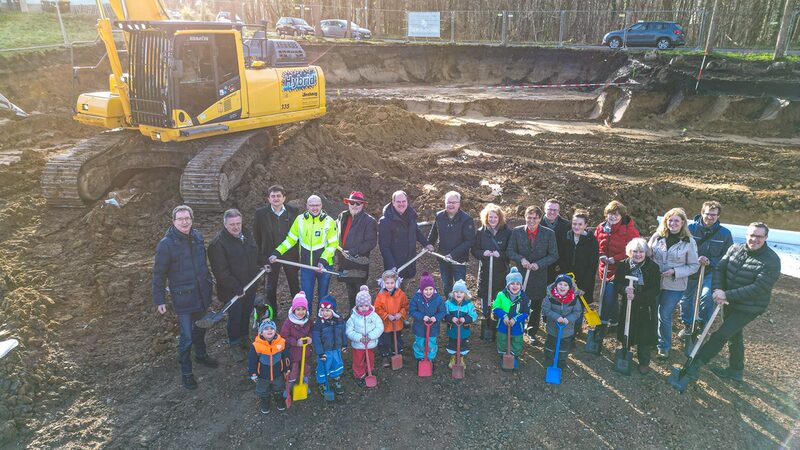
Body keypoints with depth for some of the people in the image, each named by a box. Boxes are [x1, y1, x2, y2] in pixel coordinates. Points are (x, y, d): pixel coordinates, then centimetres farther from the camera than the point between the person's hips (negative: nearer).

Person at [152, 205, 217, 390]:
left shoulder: (197, 237, -2)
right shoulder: (166, 244, -19)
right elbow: (159, 274, -12)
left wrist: (208, 283, 18)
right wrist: (159, 300, -10)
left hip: (202, 294, 6)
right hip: (183, 298, -6)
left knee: (200, 328, 25)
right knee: (186, 337, 1)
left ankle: (201, 355, 49)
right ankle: (186, 372, 22)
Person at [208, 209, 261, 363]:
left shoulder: (246, 235, 3)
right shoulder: (218, 244, -22)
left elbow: (255, 254, 22)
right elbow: (220, 271, -24)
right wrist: (237, 288, -24)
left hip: (250, 286, 6)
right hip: (232, 290, -6)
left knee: (246, 314, 21)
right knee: (235, 317, 9)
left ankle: (245, 339, 42)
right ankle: (234, 345, 30)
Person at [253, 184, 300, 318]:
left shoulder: (292, 212, -6)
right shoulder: (261, 213, -7)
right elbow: (256, 236, -1)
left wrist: (296, 254, -1)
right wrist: (260, 256, -3)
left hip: (290, 254, 0)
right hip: (269, 256, 0)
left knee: (294, 286, 11)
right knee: (270, 288, 14)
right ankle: (272, 314, 30)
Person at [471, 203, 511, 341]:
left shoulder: (507, 232, -1)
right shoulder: (480, 232, 4)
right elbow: (474, 250, 7)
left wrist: (500, 254, -16)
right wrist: (483, 253, -13)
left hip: (501, 273, -1)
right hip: (485, 272, 1)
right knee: (485, 304, 5)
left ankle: (499, 329, 14)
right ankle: (486, 331, 17)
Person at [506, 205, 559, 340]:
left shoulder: (549, 233, -6)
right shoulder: (517, 232, -3)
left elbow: (554, 255, -4)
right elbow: (510, 251, 1)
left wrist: (539, 264, -18)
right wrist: (521, 259, -18)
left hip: (539, 275, 0)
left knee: (536, 306, 13)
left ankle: (532, 332, 31)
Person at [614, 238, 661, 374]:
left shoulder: (653, 267, -9)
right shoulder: (622, 265, -2)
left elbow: (656, 290, -12)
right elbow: (617, 284, -1)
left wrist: (637, 297, -24)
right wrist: (624, 289, -25)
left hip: (645, 308, -2)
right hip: (626, 307, 2)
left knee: (644, 336, 6)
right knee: (625, 334, 13)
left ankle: (644, 363, 26)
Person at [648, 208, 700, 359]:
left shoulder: (689, 242, -7)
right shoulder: (657, 236, -2)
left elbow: (694, 265, -4)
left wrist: (675, 271, -16)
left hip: (674, 286, -2)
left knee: (665, 316, 4)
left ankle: (664, 347, 24)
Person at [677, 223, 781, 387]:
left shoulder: (771, 261, -21)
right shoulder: (735, 249, -3)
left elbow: (758, 288, -26)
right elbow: (720, 269, -3)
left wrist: (727, 295, -27)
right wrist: (718, 290, -20)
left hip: (749, 308, -6)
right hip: (730, 302, 7)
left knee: (720, 336, -9)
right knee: (734, 335, 22)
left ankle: (695, 365, 0)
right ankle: (736, 371, 40)